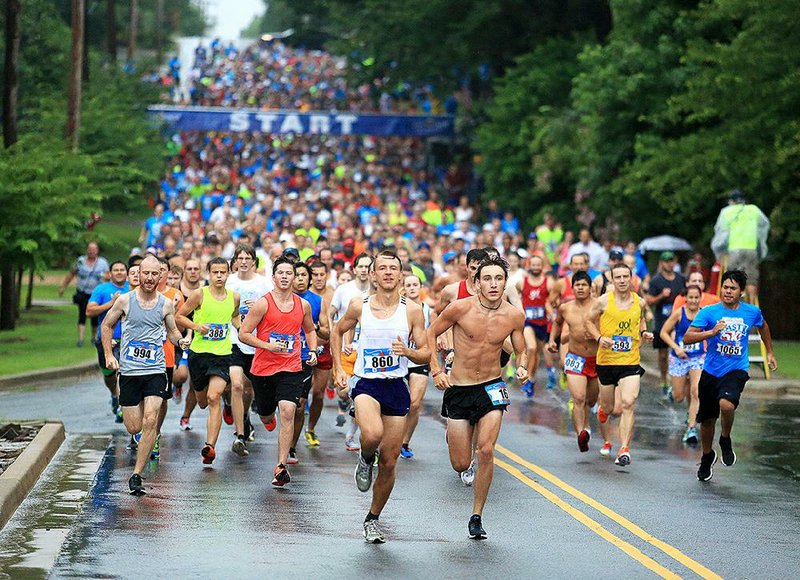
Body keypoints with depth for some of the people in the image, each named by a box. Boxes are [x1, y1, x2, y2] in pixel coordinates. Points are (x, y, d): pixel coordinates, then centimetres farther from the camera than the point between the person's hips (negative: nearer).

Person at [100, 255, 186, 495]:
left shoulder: (165, 304, 3)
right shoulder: (125, 301, -1)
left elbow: (172, 331, 18)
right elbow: (107, 325, 11)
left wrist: (180, 340, -4)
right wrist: (109, 354, 1)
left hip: (155, 370, 0)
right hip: (128, 371, 0)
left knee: (150, 422, -15)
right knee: (134, 428, 1)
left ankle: (136, 475, -9)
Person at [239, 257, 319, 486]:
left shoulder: (303, 305, 4)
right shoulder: (263, 304, -8)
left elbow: (310, 330, 23)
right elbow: (243, 334, -8)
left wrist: (312, 351, 6)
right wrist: (268, 346, -18)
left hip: (291, 367, 1)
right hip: (263, 368, -1)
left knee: (287, 411, -18)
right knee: (265, 416, 15)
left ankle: (282, 466, -16)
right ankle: (270, 418, 57)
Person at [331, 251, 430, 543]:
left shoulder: (412, 310, -1)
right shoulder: (359, 306, -1)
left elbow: (426, 354, 2)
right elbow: (337, 332, 17)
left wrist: (407, 351, -19)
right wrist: (338, 369, 9)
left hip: (397, 388, 2)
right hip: (367, 385, -2)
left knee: (389, 462, 4)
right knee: (373, 434, -33)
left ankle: (373, 519, 25)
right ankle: (365, 459, 3)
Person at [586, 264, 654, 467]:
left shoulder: (639, 302, 2)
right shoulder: (603, 301, -6)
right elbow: (589, 322, 6)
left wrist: (644, 333, 3)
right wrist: (599, 338, -11)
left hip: (631, 362, 0)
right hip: (606, 360, 0)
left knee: (628, 404, -18)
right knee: (608, 408, 12)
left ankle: (624, 449, -17)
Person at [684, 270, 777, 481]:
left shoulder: (752, 312, 1)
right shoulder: (709, 312, -6)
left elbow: (763, 326, 25)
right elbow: (687, 338, -12)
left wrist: (770, 352, 30)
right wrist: (711, 332, -26)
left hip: (736, 371, -1)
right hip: (711, 372, 1)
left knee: (726, 404, -31)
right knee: (707, 419, 12)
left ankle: (725, 440, 0)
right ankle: (707, 456, 40)